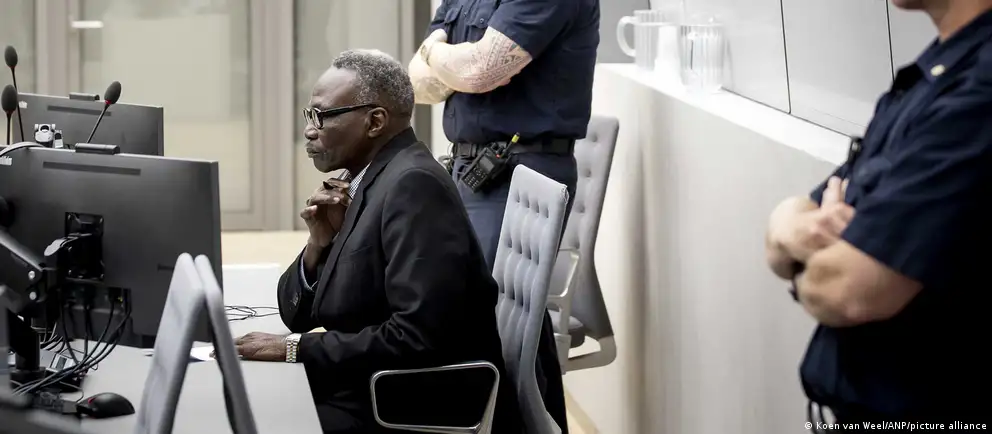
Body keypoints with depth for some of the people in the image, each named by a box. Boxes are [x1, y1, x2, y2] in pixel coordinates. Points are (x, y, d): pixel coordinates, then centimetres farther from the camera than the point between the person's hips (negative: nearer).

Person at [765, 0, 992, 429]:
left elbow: (852, 291, -27)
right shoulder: (932, 76, 8)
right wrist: (794, 231, -13)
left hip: (924, 413, -8)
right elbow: (791, 217, 11)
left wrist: (807, 269, -5)